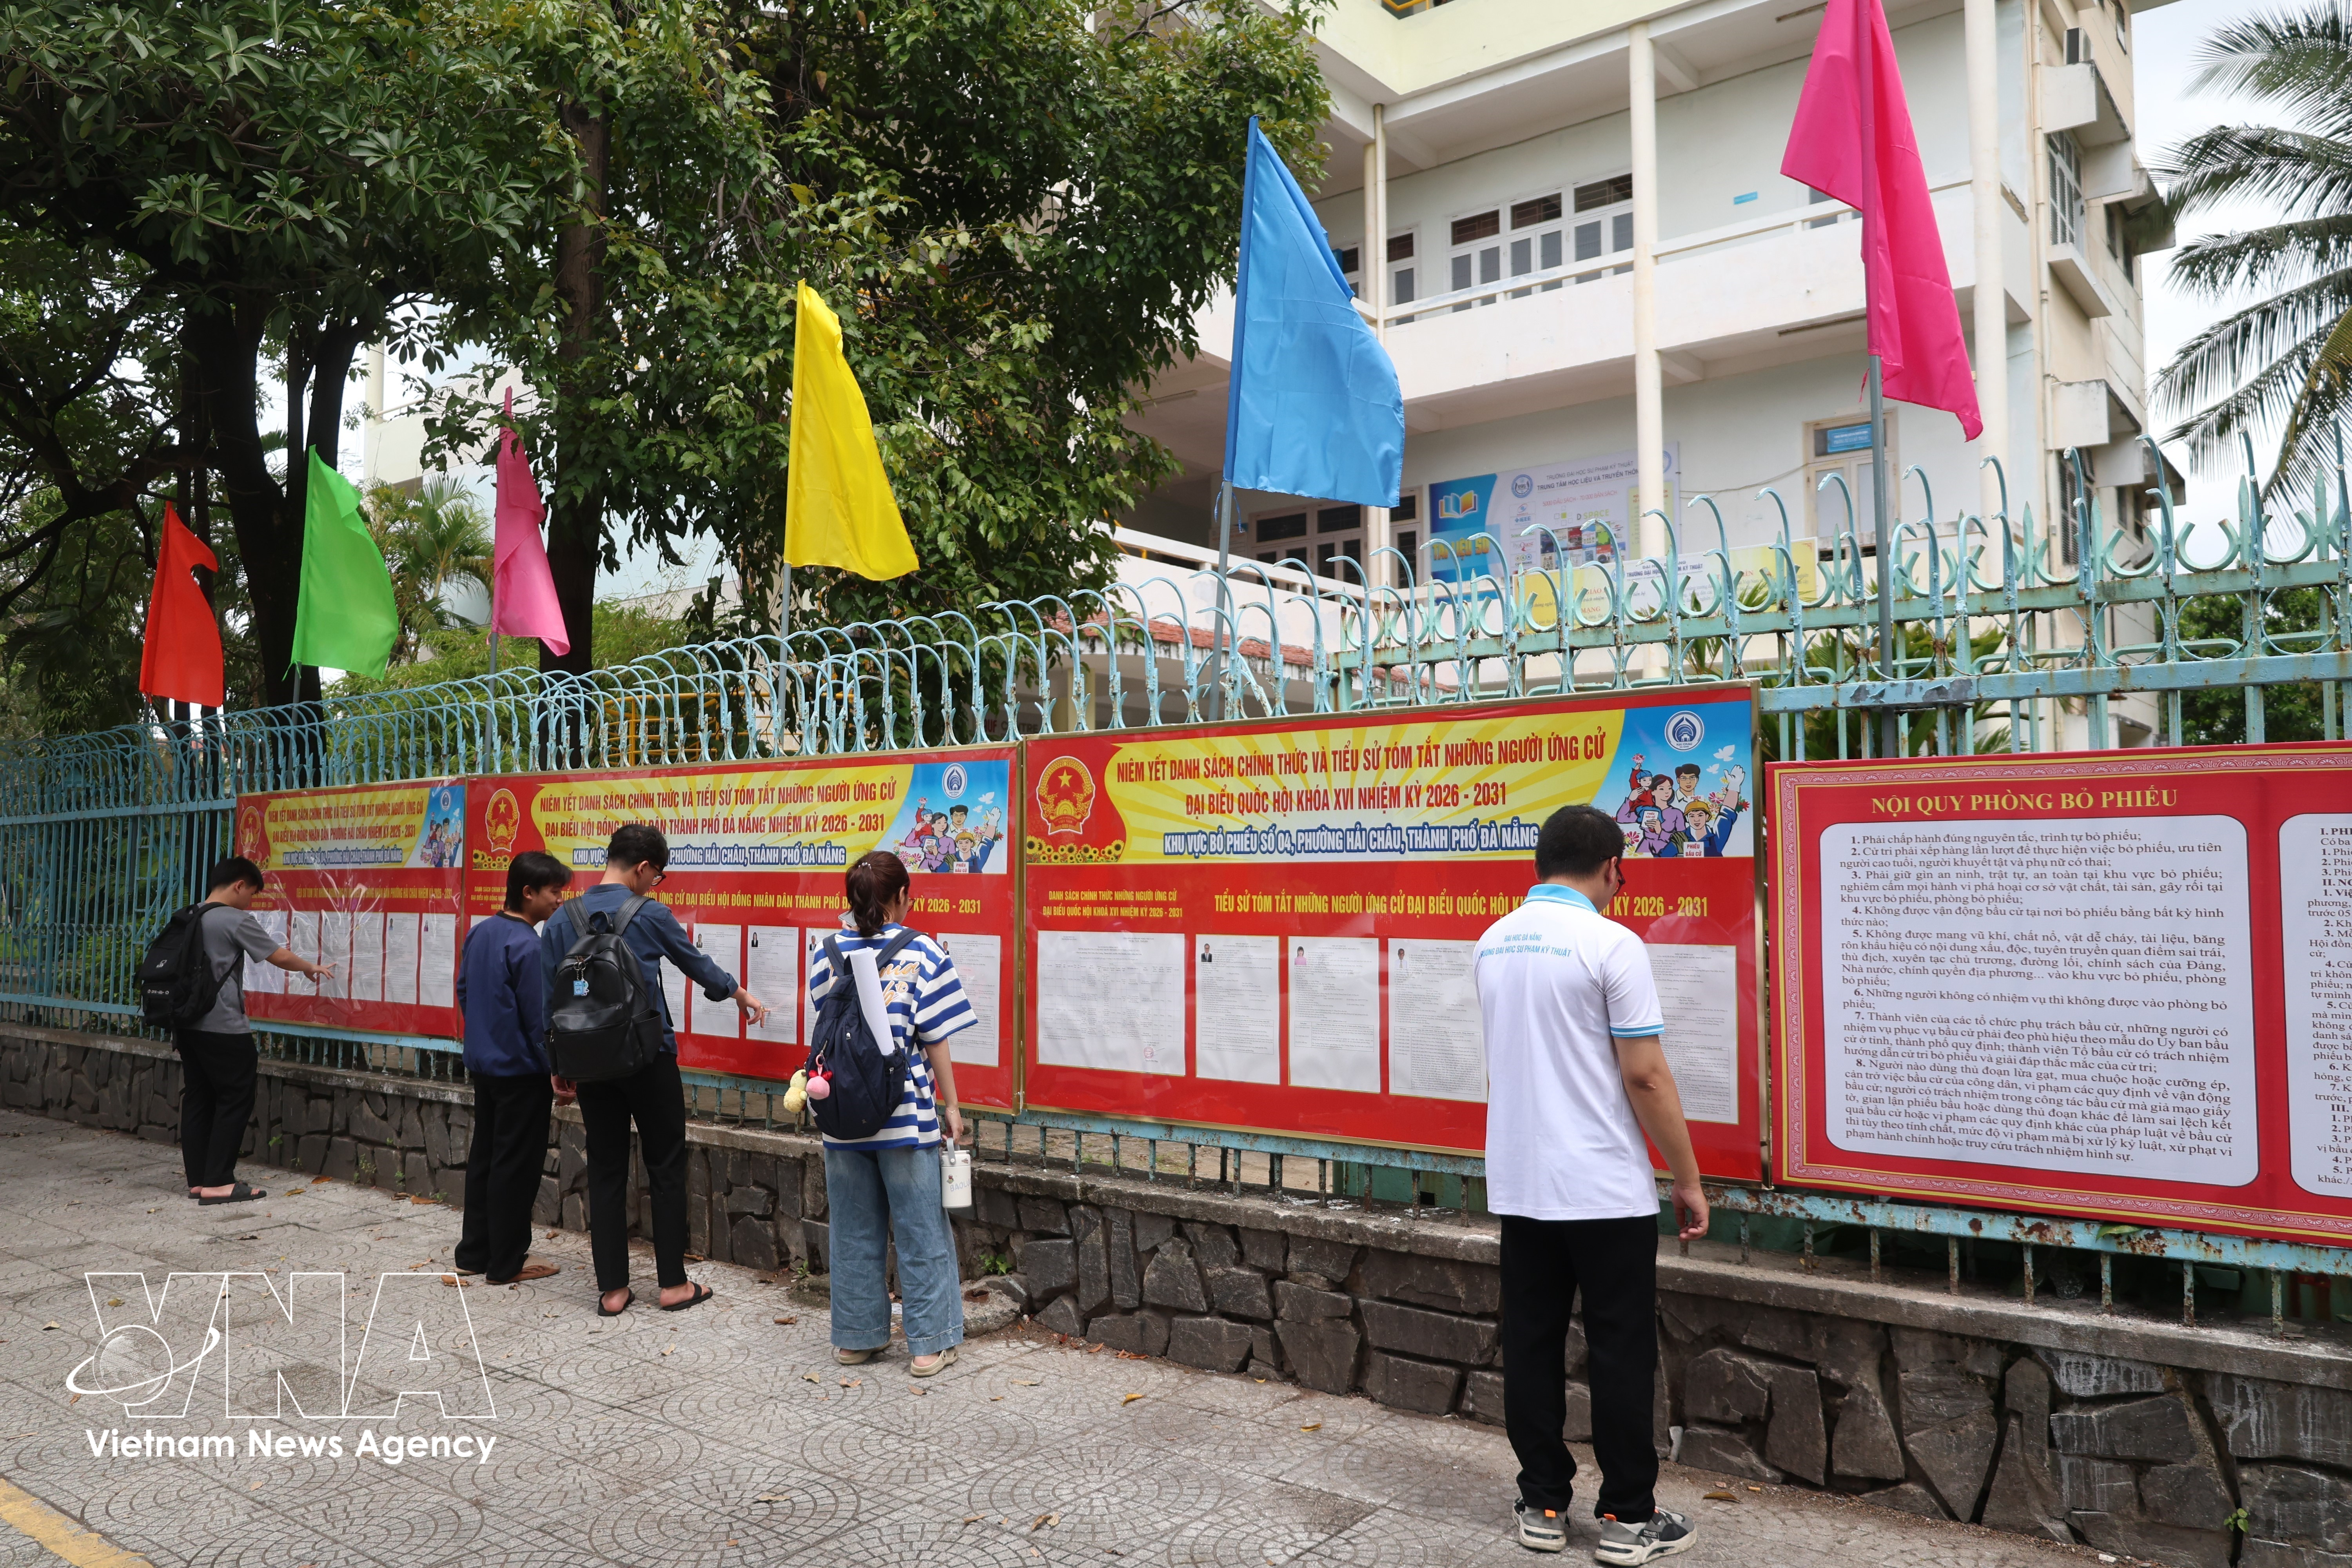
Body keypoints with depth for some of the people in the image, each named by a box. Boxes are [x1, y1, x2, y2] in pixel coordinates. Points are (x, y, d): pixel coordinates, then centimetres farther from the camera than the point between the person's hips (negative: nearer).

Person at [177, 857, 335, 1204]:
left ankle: (198, 1180, 12)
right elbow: (281, 958, -7)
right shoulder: (237, 920, -12)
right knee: (235, 1100, -2)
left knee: (198, 1099, 10)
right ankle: (218, 1183, -3)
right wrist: (312, 968, 9)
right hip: (223, 1029, -9)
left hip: (189, 1024, 9)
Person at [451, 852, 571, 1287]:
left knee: (484, 1157, 16)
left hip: (482, 1065, 9)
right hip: (521, 1071, -9)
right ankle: (507, 1262, 9)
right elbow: (540, 1017, -20)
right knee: (516, 1165, 1)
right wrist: (559, 1073, -13)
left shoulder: (480, 933, 6)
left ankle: (474, 1253, 25)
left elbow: (464, 992, 15)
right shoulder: (528, 946, -21)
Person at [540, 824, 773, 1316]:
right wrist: (741, 995, 25)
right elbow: (697, 964, 7)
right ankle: (673, 1284, 12)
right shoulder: (652, 917, -8)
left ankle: (612, 1290, 13)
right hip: (649, 1059, -4)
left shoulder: (561, 921, 2)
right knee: (667, 1169, 7)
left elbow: (549, 999, 5)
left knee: (605, 1173, 9)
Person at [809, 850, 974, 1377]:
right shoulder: (924, 954, -9)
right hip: (906, 1116, -3)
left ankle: (855, 1337, 26)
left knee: (854, 1230, 15)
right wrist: (950, 1105, 1)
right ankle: (930, 1344, 14)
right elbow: (935, 1041, -7)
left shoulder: (827, 956, 1)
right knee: (922, 1231, 8)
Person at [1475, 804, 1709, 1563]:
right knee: (1621, 1352, 6)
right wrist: (1689, 1181, -5)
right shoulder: (1612, 945, -14)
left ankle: (1543, 1505, 20)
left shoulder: (1493, 943, 6)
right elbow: (1645, 1078, -14)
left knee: (1532, 1345, 11)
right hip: (1605, 1189, -6)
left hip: (1517, 1184, 6)